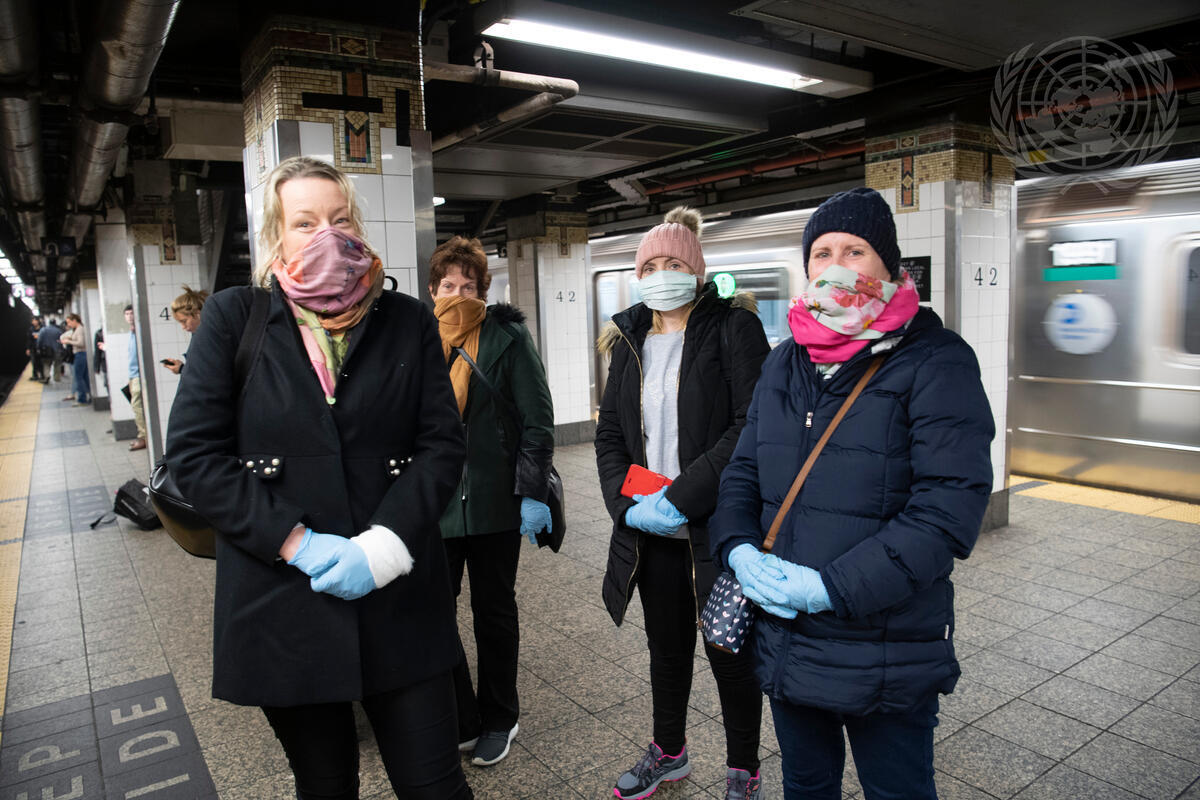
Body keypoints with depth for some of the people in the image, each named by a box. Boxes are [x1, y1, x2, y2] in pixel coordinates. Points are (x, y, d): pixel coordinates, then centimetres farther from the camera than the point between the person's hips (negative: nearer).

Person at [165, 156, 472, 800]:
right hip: (280, 602, 0)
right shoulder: (234, 317, 1)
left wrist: (384, 544, -15)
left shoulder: (407, 322, 3)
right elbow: (193, 454, -5)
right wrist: (298, 545, -14)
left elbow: (443, 445, -1)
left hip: (398, 598, 0)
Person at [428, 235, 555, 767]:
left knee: (494, 613, 13)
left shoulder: (508, 337, -4)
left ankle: (498, 719, 32)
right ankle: (459, 721, 26)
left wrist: (532, 494, -12)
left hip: (494, 504, -3)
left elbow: (538, 420, -7)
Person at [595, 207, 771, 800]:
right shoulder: (630, 340, 9)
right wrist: (628, 504, -6)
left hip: (719, 527, -5)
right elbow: (609, 433, 10)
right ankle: (668, 752, 43)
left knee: (728, 651, 9)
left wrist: (681, 496, -21)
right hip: (651, 529, 5)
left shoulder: (733, 328, -9)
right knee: (666, 645, 21)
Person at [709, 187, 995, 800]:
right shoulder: (784, 364, 7)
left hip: (888, 654, -5)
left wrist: (834, 586, -24)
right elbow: (742, 470, 11)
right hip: (783, 641, 5)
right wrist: (739, 547, -9)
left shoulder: (935, 362, -13)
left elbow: (951, 502, -21)